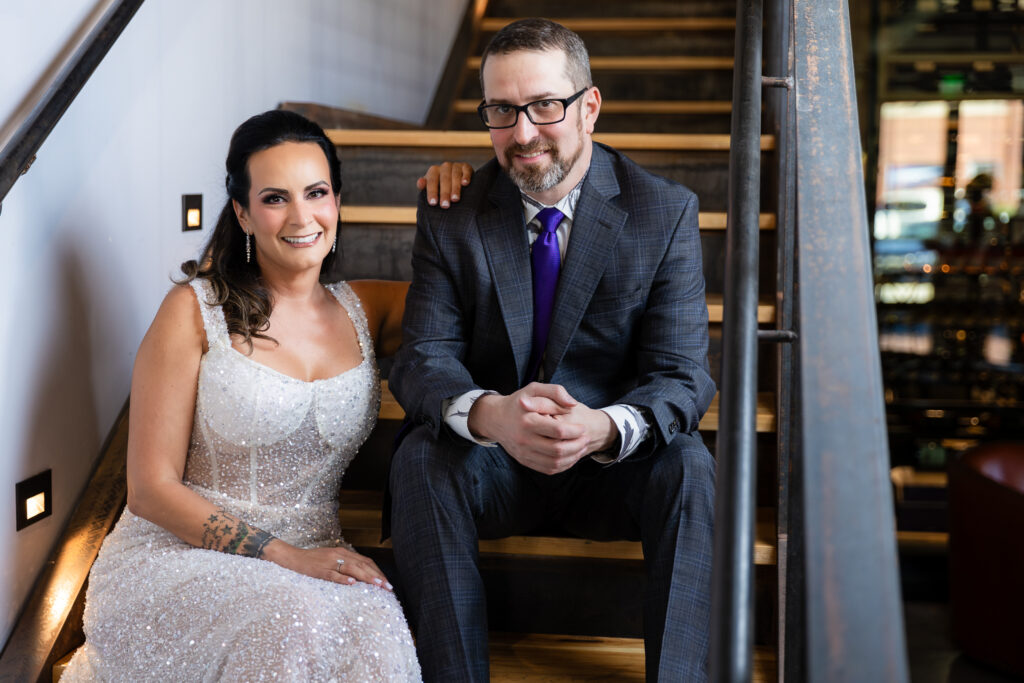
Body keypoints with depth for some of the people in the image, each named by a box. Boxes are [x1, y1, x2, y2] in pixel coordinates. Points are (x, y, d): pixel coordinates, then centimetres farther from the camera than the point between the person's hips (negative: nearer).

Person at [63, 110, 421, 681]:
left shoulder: (363, 309, 10)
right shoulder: (196, 310, -2)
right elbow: (152, 490, -5)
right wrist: (284, 555, -16)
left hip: (313, 564, 3)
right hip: (180, 553, -2)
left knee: (374, 630, -33)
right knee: (288, 618, -35)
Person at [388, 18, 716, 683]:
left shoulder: (666, 212, -7)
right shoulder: (451, 215, -4)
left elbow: (683, 374, -13)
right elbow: (423, 358, -11)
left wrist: (606, 428, -37)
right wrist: (489, 414, -37)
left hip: (612, 465, 0)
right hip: (493, 468, 1)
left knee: (688, 464, -30)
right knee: (421, 456, -29)